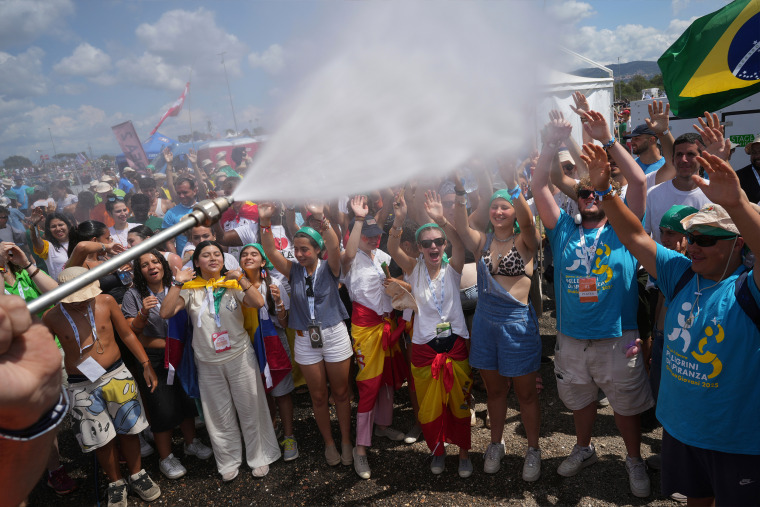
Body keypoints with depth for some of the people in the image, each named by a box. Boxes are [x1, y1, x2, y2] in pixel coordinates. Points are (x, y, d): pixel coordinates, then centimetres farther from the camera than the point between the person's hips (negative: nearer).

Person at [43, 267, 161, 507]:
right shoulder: (52, 318, -10)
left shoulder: (106, 301, -9)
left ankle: (137, 475, 34)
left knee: (128, 429, 12)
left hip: (117, 374, 1)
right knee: (103, 438, 9)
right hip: (83, 386, -1)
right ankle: (116, 483, 33)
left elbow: (127, 334, 0)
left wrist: (146, 364, -2)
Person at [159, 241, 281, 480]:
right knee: (219, 416, 13)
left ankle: (260, 457, 28)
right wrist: (178, 283, -17)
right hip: (208, 364, 1)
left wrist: (240, 280, -22)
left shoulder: (232, 284, -1)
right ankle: (229, 461, 32)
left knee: (251, 409, 9)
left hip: (240, 357, -1)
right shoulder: (190, 288, 0)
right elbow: (165, 312, -14)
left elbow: (259, 303, -16)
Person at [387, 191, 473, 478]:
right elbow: (392, 250, -20)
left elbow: (459, 244, -24)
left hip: (455, 344, 0)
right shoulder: (414, 270, -1)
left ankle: (464, 452, 32)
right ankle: (437, 450, 36)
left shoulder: (453, 269, -2)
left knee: (459, 403, 11)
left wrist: (441, 220, -42)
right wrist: (399, 221, -38)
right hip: (424, 347, 0)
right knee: (429, 406, 12)